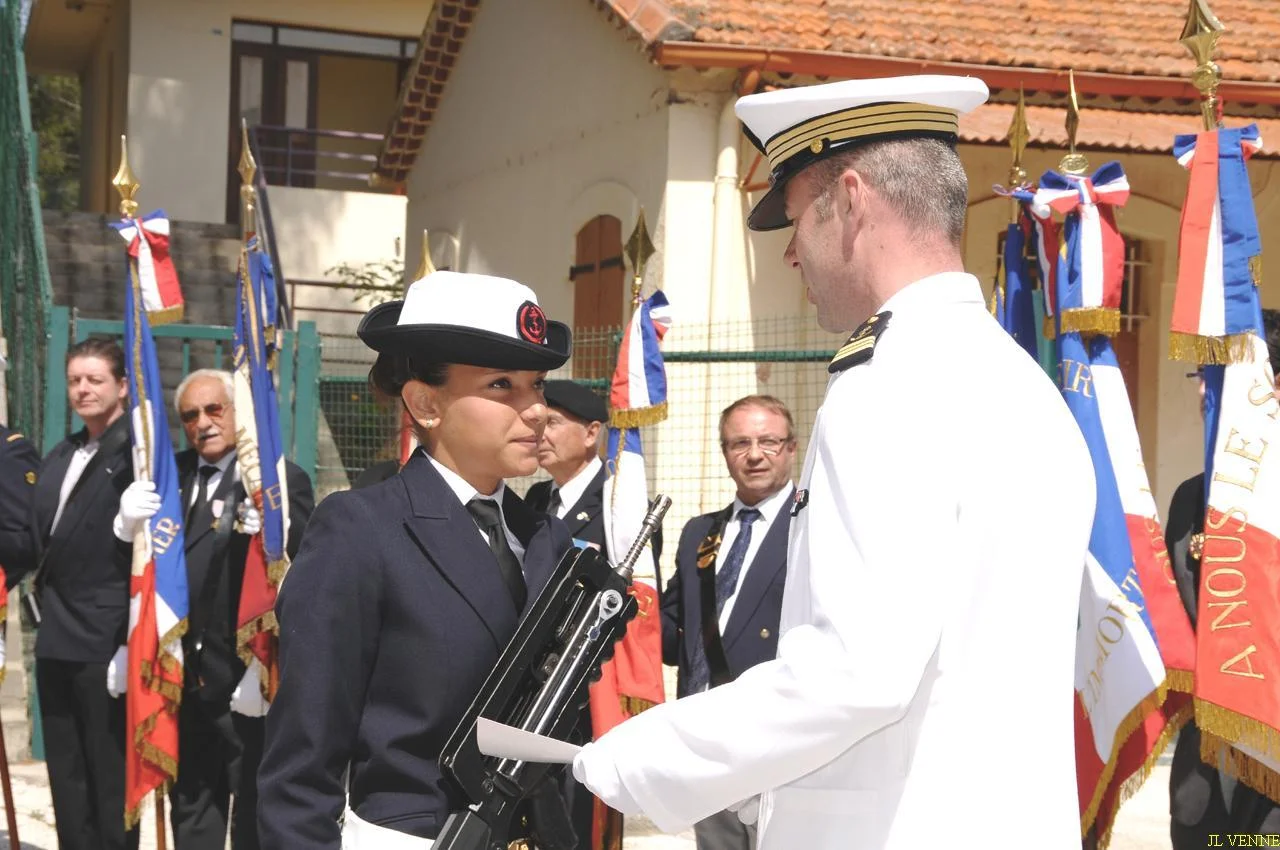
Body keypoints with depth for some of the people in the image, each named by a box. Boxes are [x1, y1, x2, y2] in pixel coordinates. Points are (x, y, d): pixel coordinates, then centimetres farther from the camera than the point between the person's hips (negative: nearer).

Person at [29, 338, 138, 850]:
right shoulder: (59, 457, 15)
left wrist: (134, 641, -18)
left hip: (107, 641, -8)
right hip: (57, 639, 8)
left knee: (111, 775, 1)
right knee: (65, 777, 14)